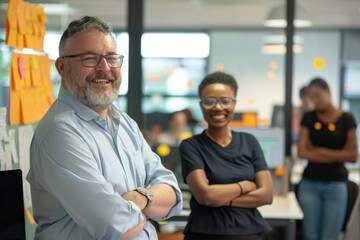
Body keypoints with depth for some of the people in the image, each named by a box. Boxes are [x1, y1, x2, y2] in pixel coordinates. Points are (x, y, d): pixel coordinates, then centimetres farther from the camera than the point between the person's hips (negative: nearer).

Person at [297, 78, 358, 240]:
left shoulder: (346, 119, 0)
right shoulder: (308, 118, 5)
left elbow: (353, 156, -5)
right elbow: (302, 152, -4)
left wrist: (319, 151, -6)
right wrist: (338, 156, -5)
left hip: (336, 185, -2)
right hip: (309, 184, 2)